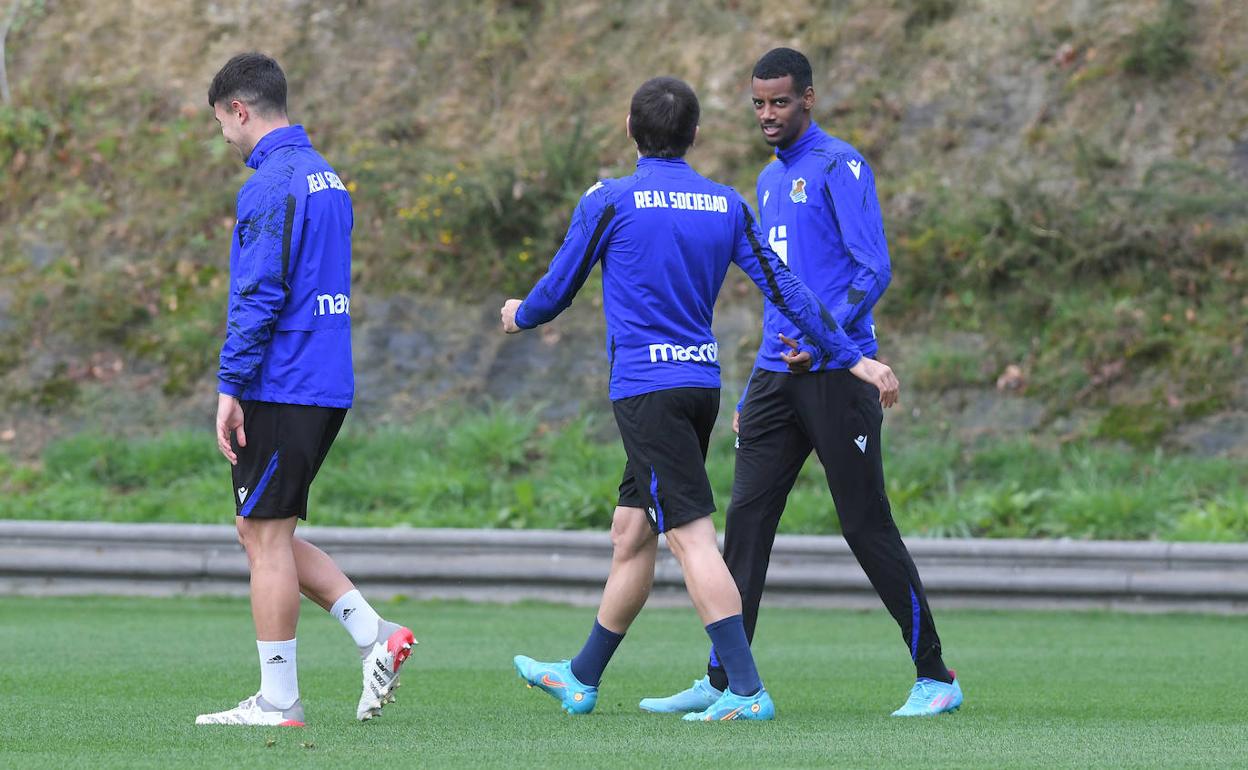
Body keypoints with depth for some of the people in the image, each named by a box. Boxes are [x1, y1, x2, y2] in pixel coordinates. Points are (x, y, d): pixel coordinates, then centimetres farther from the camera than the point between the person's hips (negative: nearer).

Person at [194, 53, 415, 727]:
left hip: (280, 390, -9)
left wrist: (230, 387, -17)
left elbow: (258, 294, -20)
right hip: (326, 387, 9)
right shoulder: (325, 178, 17)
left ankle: (277, 701, 0)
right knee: (264, 533, 16)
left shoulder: (271, 183, -14)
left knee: (266, 536, -3)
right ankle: (375, 636, 7)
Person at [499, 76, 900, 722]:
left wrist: (520, 316, 26)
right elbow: (785, 290, 5)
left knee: (691, 538, -11)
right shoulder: (726, 205, 8)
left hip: (646, 387, -6)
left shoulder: (609, 202, -6)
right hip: (703, 383, 6)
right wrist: (852, 357, 10)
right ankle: (581, 679, 28)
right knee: (629, 532, 17)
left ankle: (747, 690, -20)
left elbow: (557, 290, 4)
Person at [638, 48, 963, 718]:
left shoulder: (839, 168, -6)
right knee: (746, 521, 1)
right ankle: (722, 681, 3)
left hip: (836, 377, -8)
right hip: (778, 378, 8)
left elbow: (873, 271, -13)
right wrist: (753, 392, 21)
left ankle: (935, 678, 3)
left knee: (867, 526, -5)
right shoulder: (770, 181, 19)